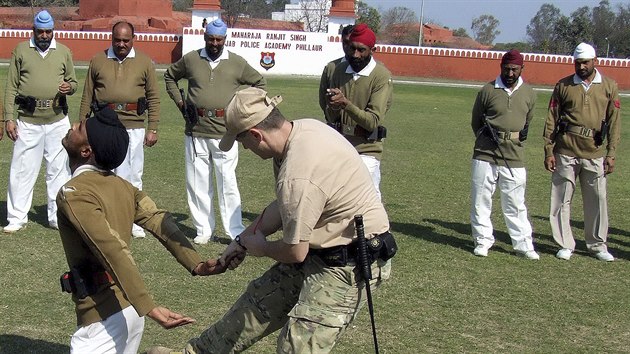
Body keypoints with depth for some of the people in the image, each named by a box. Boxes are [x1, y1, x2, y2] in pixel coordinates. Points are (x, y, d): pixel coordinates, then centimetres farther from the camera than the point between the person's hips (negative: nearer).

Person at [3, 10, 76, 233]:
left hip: (57, 120, 1)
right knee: (21, 170, 1)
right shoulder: (21, 51, 4)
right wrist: (9, 118, -4)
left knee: (59, 170, 6)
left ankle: (57, 217, 17)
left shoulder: (64, 52, 8)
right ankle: (17, 218, 11)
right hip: (28, 121, -1)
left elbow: (73, 81, 15)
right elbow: (11, 87, 3)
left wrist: (69, 87, -10)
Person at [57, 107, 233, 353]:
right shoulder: (122, 186, 8)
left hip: (102, 316, -8)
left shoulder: (73, 194, -16)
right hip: (131, 309, 8)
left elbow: (114, 251, -25)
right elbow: (159, 221, -2)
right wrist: (196, 265, -10)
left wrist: (150, 308, -32)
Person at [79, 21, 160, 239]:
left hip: (134, 126, 0)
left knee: (133, 175, 6)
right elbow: (87, 96, 10)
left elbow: (153, 98, 7)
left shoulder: (144, 62, 6)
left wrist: (153, 129, 2)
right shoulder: (98, 61, 7)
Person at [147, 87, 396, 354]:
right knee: (261, 301, 19)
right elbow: (283, 206, 13)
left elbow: (295, 252, -20)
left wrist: (261, 247, 1)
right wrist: (243, 240, 18)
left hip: (350, 264, -10)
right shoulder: (302, 129, -2)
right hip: (319, 249, 10)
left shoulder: (297, 177, -31)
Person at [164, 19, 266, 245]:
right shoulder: (190, 60, 5)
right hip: (195, 131, 2)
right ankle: (204, 230, 14)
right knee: (197, 183, 5)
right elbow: (170, 77, 22)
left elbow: (259, 82, 16)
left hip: (224, 132, -2)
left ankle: (235, 232, 1)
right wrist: (180, 102, 11)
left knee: (227, 183, -3)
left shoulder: (237, 63, 2)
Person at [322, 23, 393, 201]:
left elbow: (373, 122, -18)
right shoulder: (339, 70, 6)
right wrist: (333, 107, -17)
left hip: (366, 149, -5)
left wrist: (345, 103, -29)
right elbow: (330, 118, 6)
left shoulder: (381, 76, -11)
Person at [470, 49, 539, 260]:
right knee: (481, 200, 5)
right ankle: (483, 240, 16)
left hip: (514, 157, 1)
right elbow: (475, 121, 9)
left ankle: (523, 244, 11)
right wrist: (486, 138, 2)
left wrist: (520, 137, 10)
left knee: (515, 203, 4)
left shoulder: (529, 94, 7)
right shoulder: (488, 90, -1)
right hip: (486, 155, -1)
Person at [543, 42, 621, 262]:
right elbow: (551, 120, 5)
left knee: (597, 200, 4)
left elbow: (614, 122, 6)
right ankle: (565, 245, 13)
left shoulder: (608, 86, 6)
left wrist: (611, 154, 1)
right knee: (562, 200, 3)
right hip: (566, 152, 0)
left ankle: (597, 245, 17)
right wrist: (548, 151, -1)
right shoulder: (563, 86, 5)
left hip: (595, 153, 0)